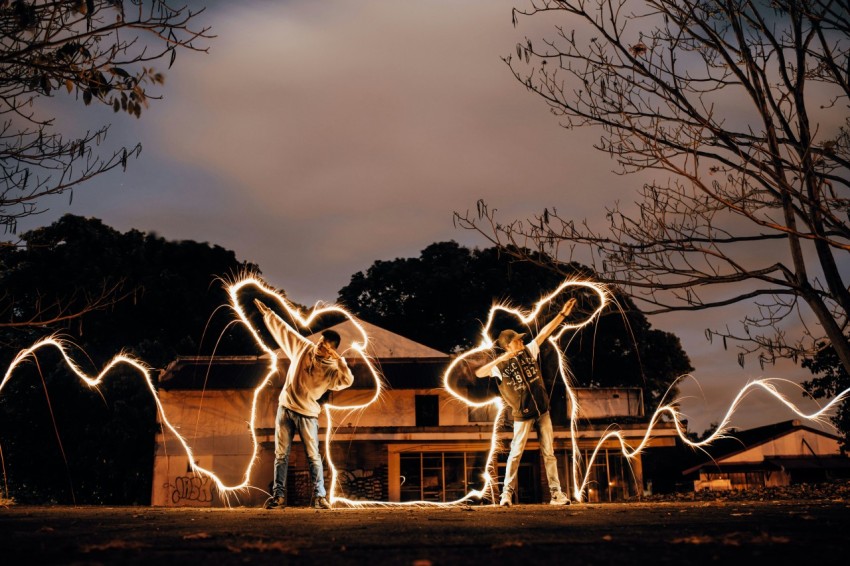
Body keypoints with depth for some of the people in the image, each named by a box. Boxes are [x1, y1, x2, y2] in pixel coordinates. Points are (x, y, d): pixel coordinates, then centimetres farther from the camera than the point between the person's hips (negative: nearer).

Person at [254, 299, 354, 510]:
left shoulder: (332, 370, -8)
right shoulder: (304, 348, 2)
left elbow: (348, 380, -26)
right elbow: (283, 329, 9)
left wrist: (338, 359, -29)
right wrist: (266, 312, 14)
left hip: (307, 414, -3)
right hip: (285, 408, 3)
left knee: (313, 456, -3)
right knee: (281, 454, 4)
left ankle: (319, 496, 2)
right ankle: (278, 495, 9)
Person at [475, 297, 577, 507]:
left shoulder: (528, 351, 0)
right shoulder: (501, 365, -14)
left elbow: (544, 333, 1)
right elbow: (479, 373, -29)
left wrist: (562, 314, -1)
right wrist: (500, 359, -36)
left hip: (542, 411, 5)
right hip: (523, 415, -5)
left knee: (549, 453, 7)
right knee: (516, 453, 0)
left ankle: (556, 493, 13)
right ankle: (507, 493, 12)